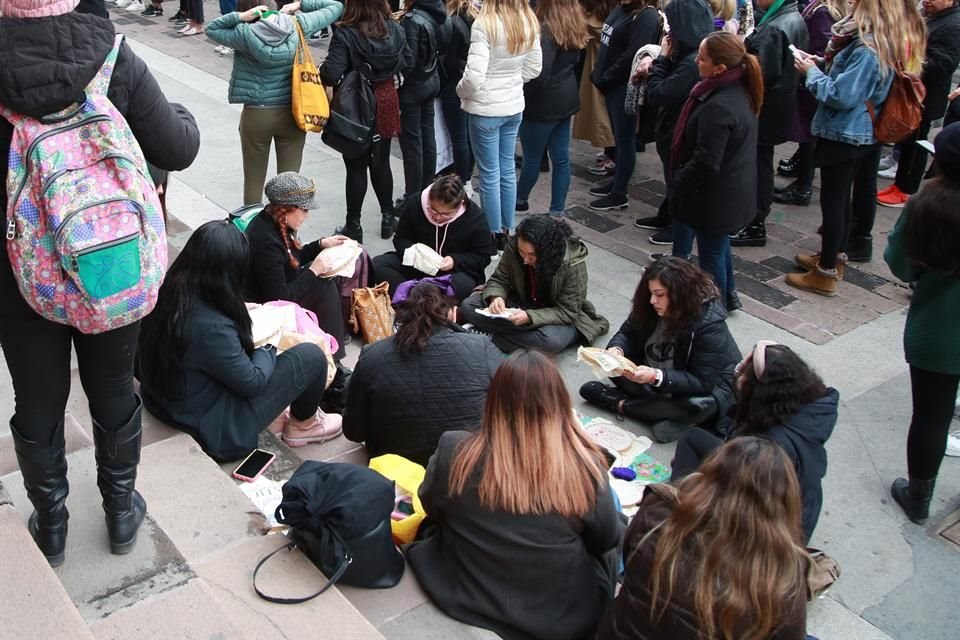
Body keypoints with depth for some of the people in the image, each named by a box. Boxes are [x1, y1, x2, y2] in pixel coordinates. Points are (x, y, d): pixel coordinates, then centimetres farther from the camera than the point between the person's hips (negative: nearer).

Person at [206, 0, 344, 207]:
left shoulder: (246, 33, -12)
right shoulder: (298, 25, -7)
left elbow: (211, 29, 5)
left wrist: (239, 17, -8)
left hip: (256, 116, -1)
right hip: (292, 114, 1)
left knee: (254, 180, 13)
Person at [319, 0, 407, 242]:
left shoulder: (345, 34, -20)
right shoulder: (395, 29, -5)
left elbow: (331, 74, -26)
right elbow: (407, 64, 6)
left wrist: (320, 71, -6)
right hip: (385, 103, 4)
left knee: (356, 168, 6)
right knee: (382, 163, 18)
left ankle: (354, 225, 15)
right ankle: (388, 218, 28)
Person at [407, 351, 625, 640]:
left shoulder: (453, 452, -20)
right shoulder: (585, 467, -24)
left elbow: (431, 509, 1)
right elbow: (607, 540, -6)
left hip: (464, 596, 1)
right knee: (607, 551, 29)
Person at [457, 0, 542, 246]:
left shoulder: (485, 24, -20)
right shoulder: (529, 22, 0)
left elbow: (474, 76, -22)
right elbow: (533, 69, 9)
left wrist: (461, 92, -3)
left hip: (486, 109, -6)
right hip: (514, 107, 6)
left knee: (490, 174, 5)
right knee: (507, 170, 15)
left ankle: (494, 235, 15)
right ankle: (506, 230, 26)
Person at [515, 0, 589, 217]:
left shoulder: (545, 31, -23)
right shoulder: (574, 28, 6)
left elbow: (539, 74, -26)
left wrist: (522, 97, -13)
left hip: (544, 103, -8)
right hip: (565, 99, 8)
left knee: (532, 158, 11)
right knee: (561, 158, 10)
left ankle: (520, 200, 30)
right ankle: (557, 211, 15)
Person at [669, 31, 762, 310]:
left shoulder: (718, 107, -32)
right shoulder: (740, 90, -1)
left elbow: (706, 163, -29)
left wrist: (677, 187, -13)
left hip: (715, 196, -10)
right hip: (733, 191, 10)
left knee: (711, 252, 9)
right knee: (718, 244, 27)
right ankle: (727, 295, 45)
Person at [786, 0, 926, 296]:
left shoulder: (867, 48, -26)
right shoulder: (891, 39, 4)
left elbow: (842, 96, -26)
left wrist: (812, 72, -13)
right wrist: (823, 66, 2)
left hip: (843, 135, -9)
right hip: (867, 132, 9)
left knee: (833, 201, 0)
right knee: (844, 196, 21)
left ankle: (826, 274, 9)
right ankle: (836, 256, 35)